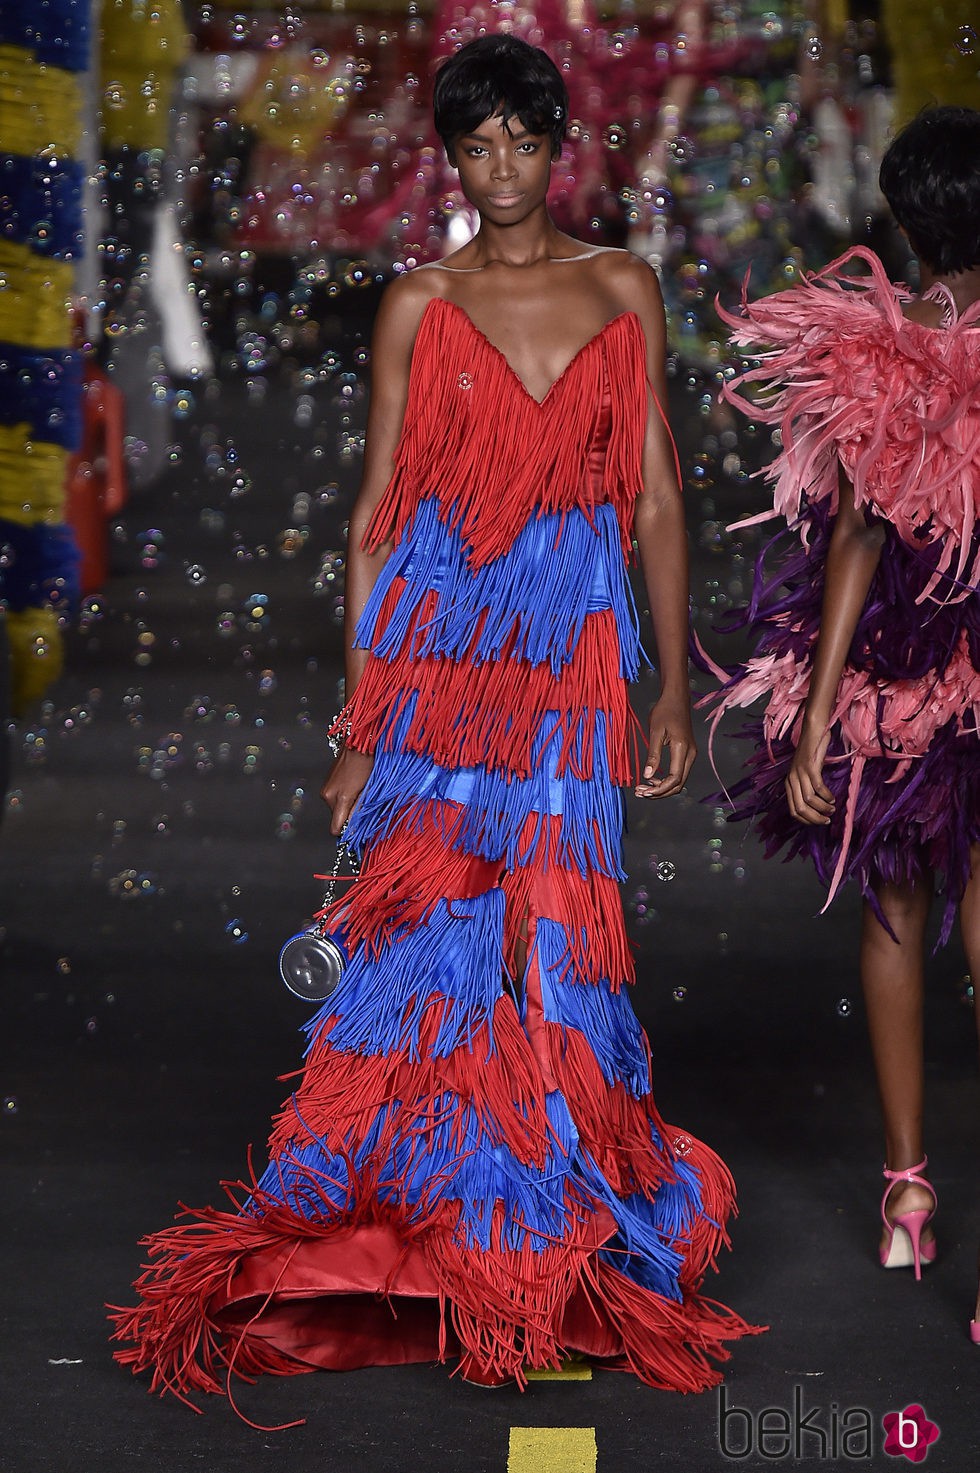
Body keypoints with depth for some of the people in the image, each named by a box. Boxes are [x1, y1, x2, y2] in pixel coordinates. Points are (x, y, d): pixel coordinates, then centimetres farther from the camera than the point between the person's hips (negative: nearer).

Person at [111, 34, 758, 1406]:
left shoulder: (624, 292, 9)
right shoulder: (419, 305, 6)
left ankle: (548, 1218, 8)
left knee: (556, 919, -3)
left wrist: (675, 682, 5)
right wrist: (362, 711, 1)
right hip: (436, 628, -1)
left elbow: (657, 497, 9)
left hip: (573, 647, 1)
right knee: (431, 907, -6)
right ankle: (409, 1226, 3)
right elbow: (377, 509, 5)